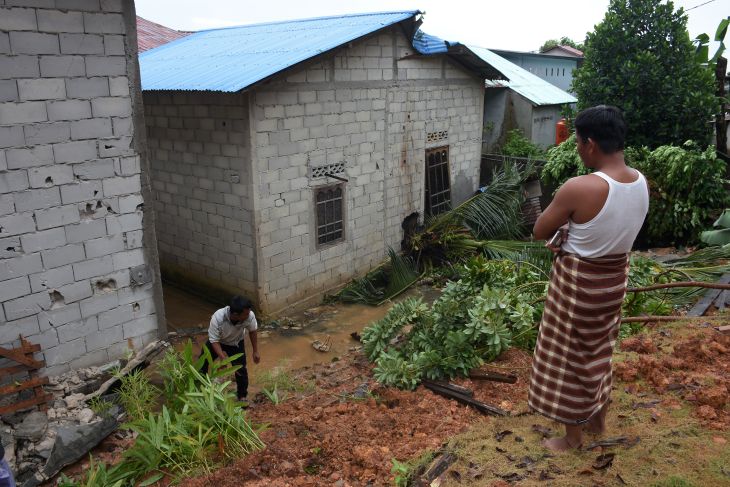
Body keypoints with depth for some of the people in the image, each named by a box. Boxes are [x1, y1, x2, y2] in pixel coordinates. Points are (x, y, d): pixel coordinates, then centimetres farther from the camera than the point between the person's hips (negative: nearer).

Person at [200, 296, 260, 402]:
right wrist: (222, 358, -42)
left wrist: (255, 352, -5)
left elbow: (252, 331, -13)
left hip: (236, 344, 1)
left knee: (241, 369, -5)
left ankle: (242, 396, 19)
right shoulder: (218, 318, -42)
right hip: (216, 342, 0)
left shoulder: (250, 316, -36)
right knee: (202, 363, 11)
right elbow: (214, 340, -30)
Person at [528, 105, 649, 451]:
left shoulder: (579, 188, -29)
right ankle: (598, 420, 44)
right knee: (599, 352, 25)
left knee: (570, 357, 12)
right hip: (614, 277, 7)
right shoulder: (641, 183, -6)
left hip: (578, 282, -7)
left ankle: (572, 437, 29)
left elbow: (539, 232, -16)